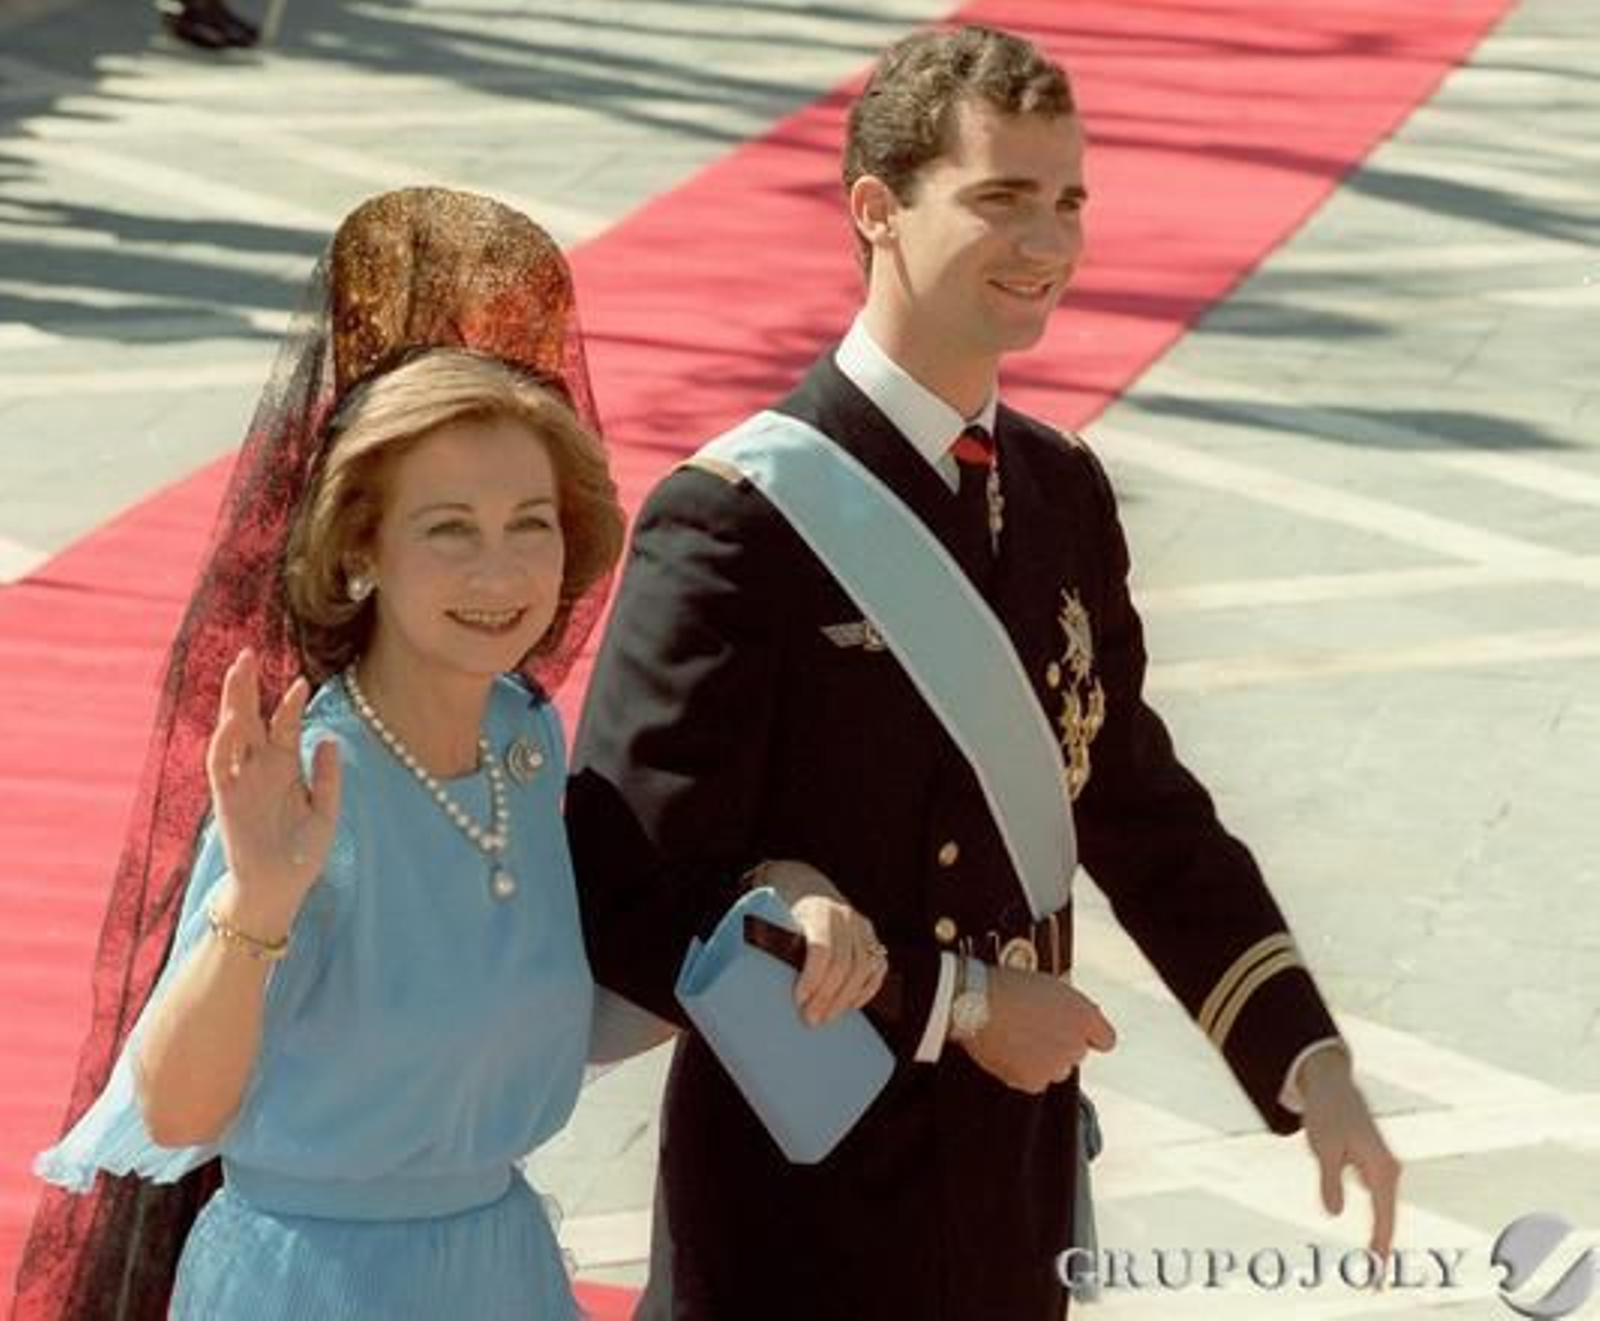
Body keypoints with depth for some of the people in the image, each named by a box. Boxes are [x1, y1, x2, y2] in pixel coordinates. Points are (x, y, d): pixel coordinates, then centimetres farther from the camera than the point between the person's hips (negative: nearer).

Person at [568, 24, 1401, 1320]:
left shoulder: (1063, 492, 5)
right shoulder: (735, 523, -19)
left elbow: (1137, 805, 14)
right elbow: (626, 903, -20)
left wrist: (1307, 1057, 5)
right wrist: (950, 1002, -18)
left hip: (1015, 1181, 7)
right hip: (805, 1204, -7)